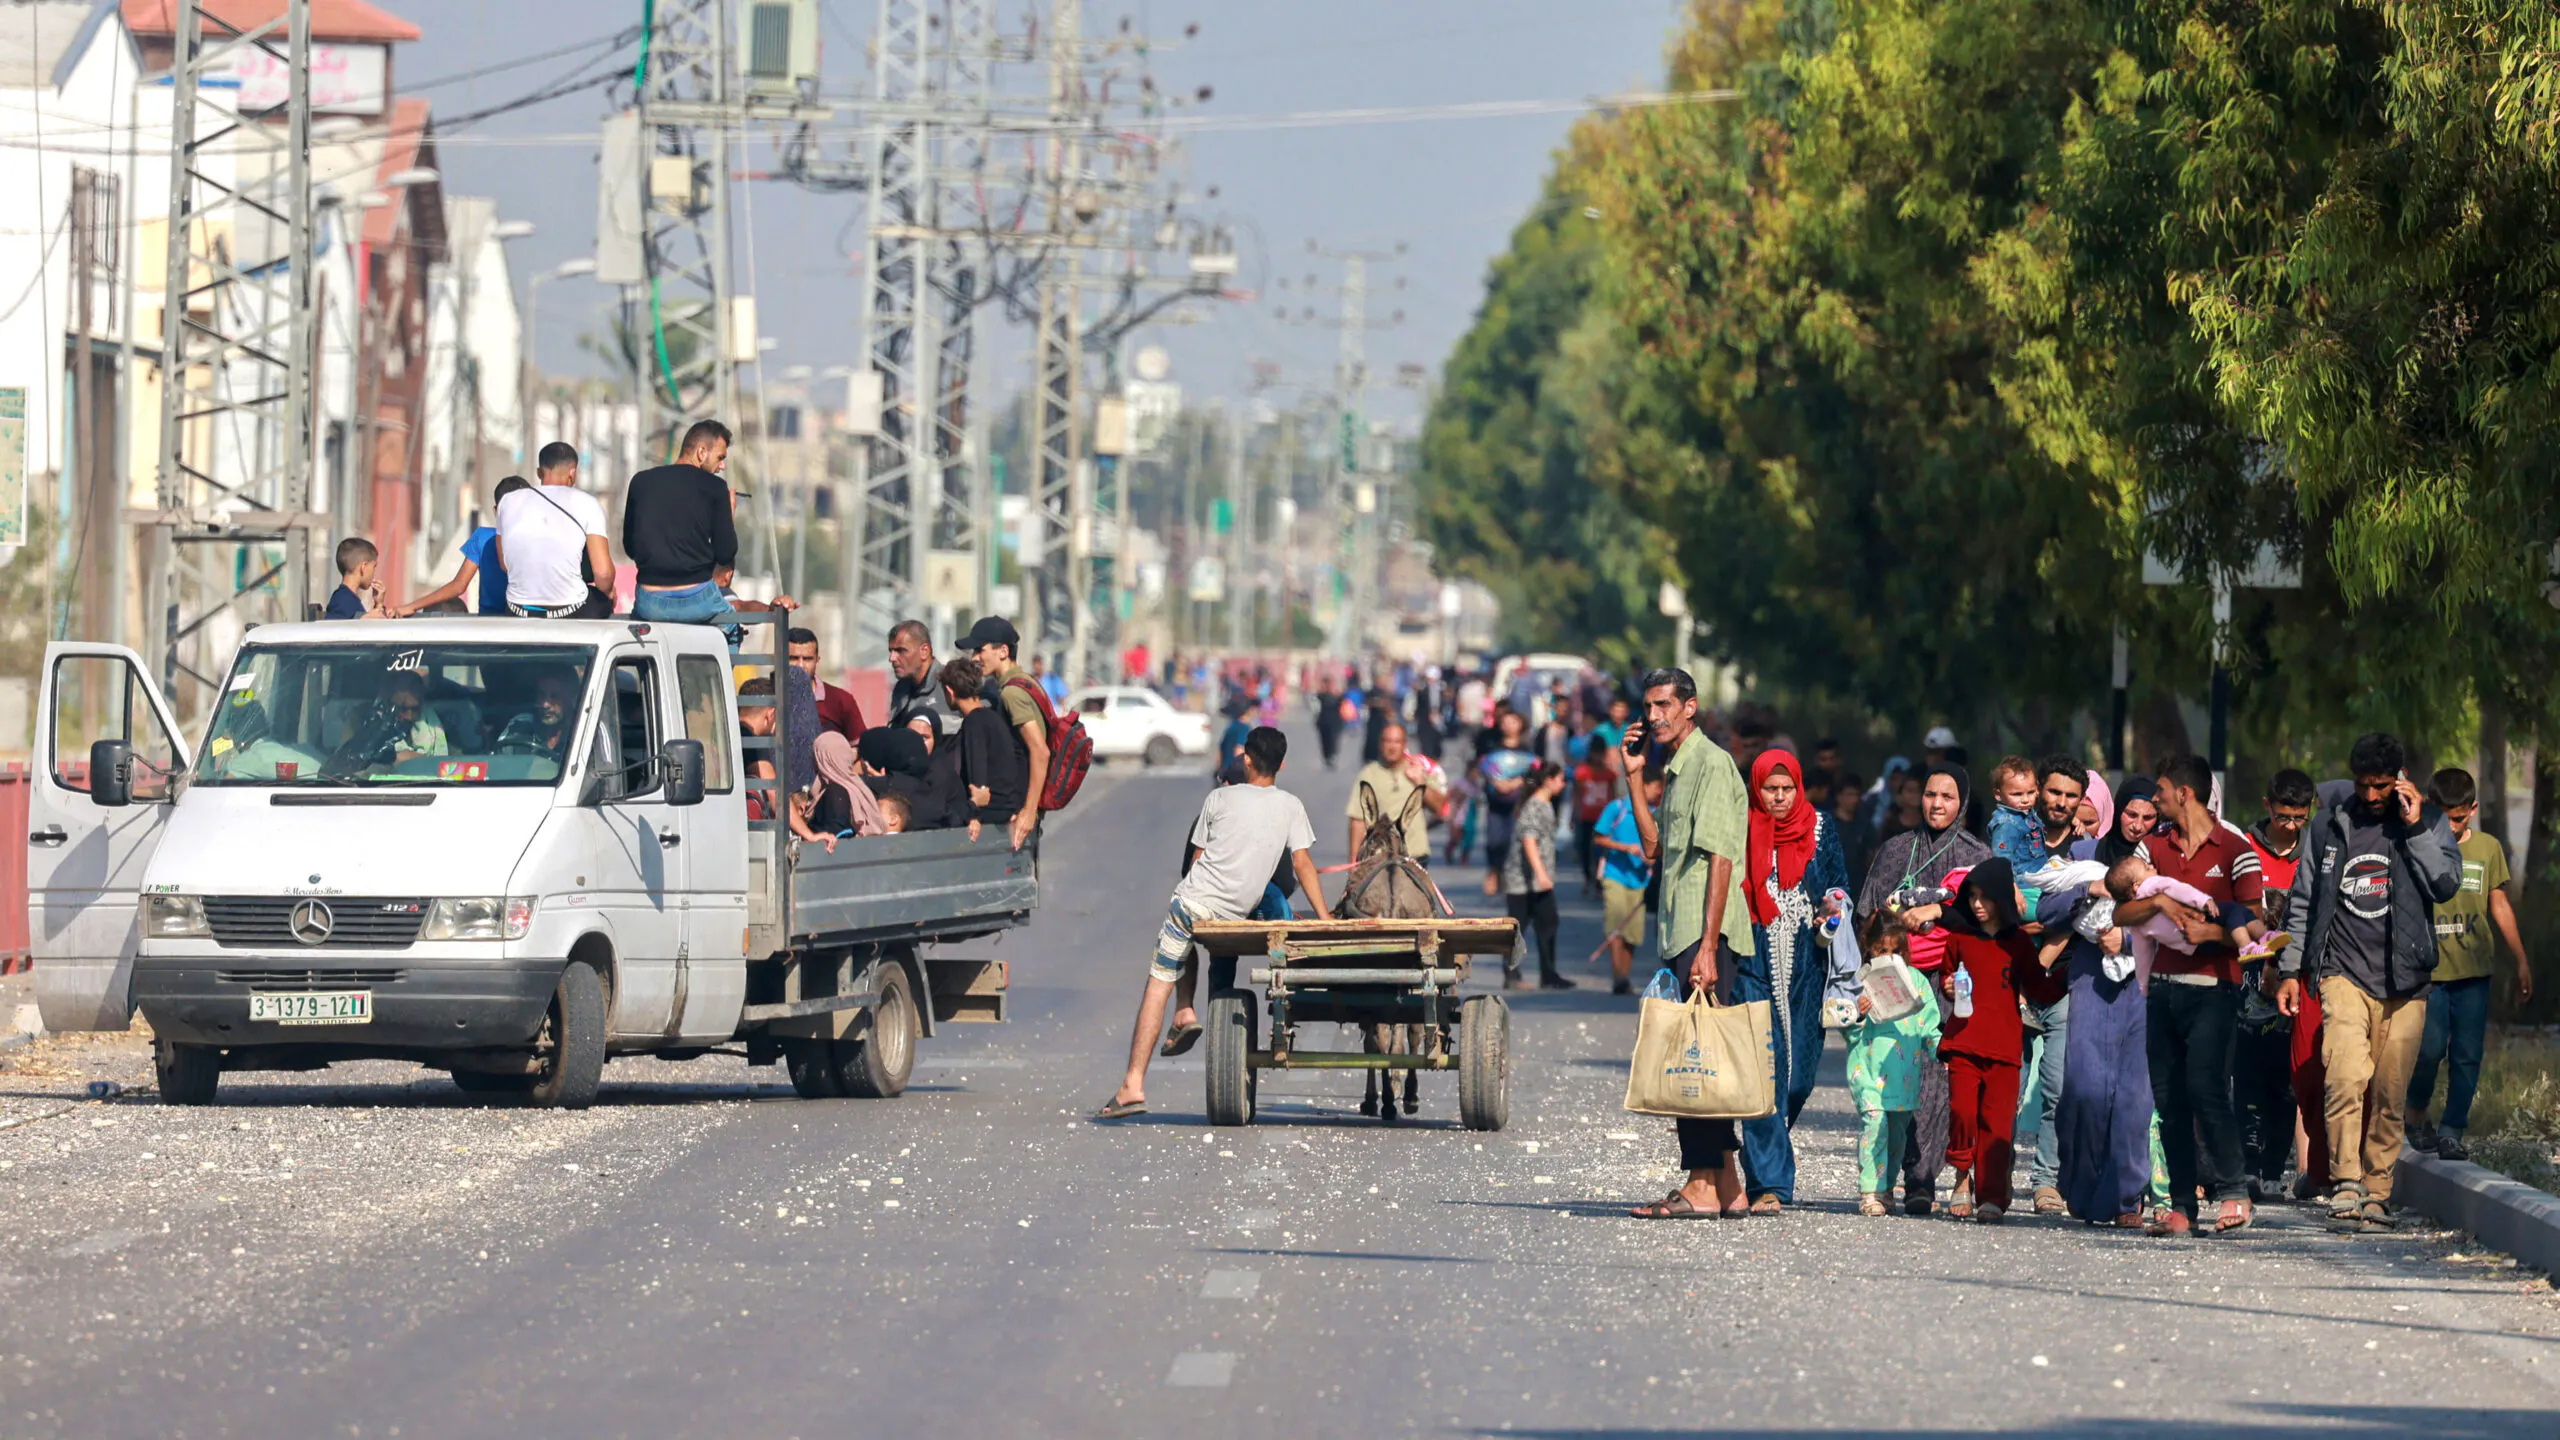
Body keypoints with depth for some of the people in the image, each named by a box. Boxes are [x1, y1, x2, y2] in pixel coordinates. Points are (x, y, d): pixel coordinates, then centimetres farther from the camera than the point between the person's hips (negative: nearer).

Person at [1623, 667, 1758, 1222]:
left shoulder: (1712, 764, -10)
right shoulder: (1675, 770, 20)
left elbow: (1719, 858, -17)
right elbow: (1655, 849, 22)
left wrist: (1707, 947, -22)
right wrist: (1634, 778, 16)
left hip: (1706, 934, -10)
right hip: (1683, 936, 10)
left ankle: (1703, 1186, -11)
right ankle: (1728, 1185, 11)